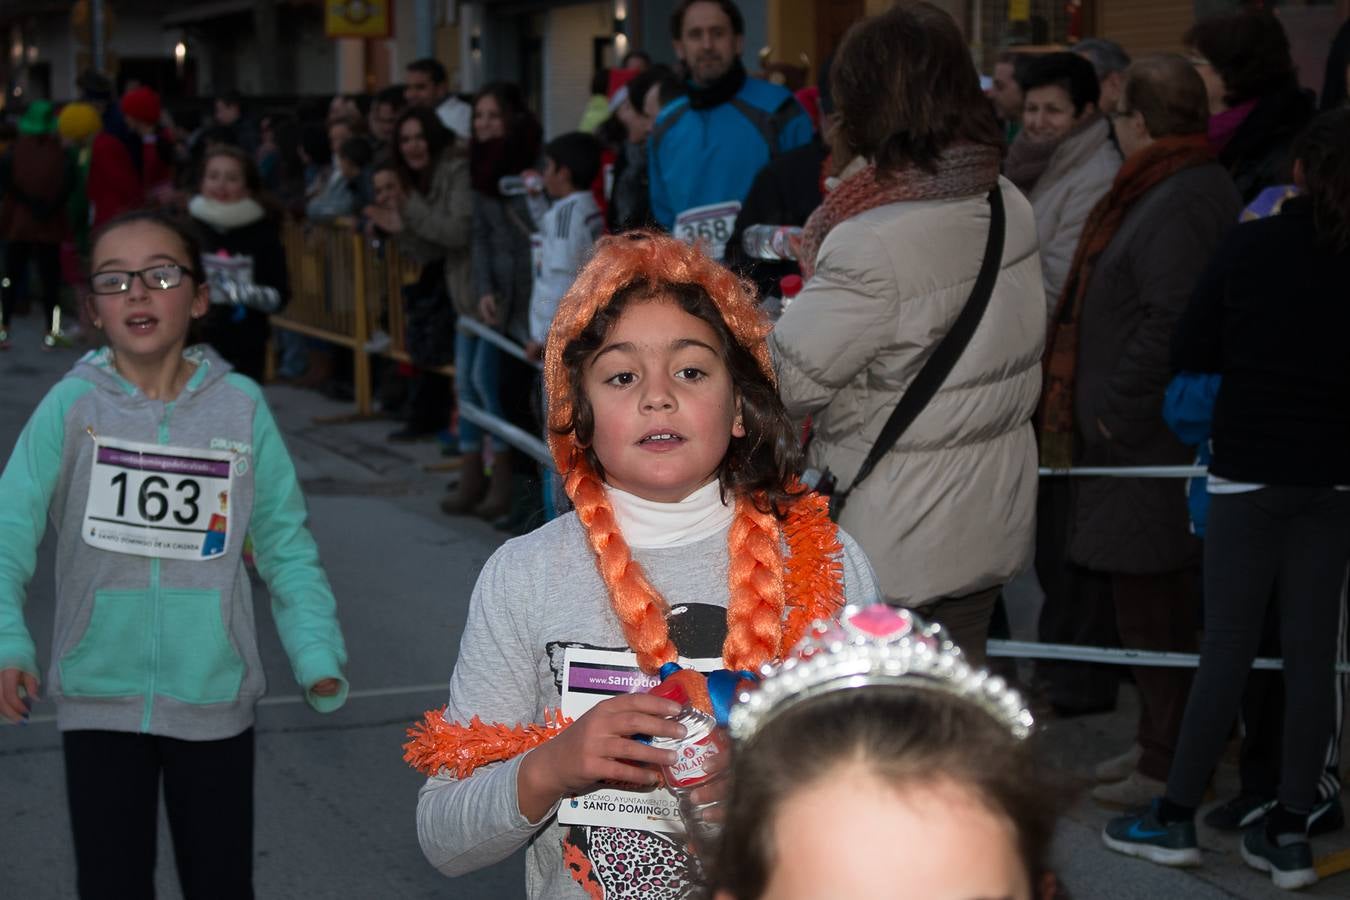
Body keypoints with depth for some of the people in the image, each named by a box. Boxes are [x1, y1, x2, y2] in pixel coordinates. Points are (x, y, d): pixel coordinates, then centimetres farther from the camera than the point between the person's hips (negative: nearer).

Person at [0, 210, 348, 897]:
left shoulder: (241, 406, -4)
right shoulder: (71, 406, -7)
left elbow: (285, 545, 0)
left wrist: (319, 657, -9)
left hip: (214, 697, 1)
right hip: (100, 698, -1)